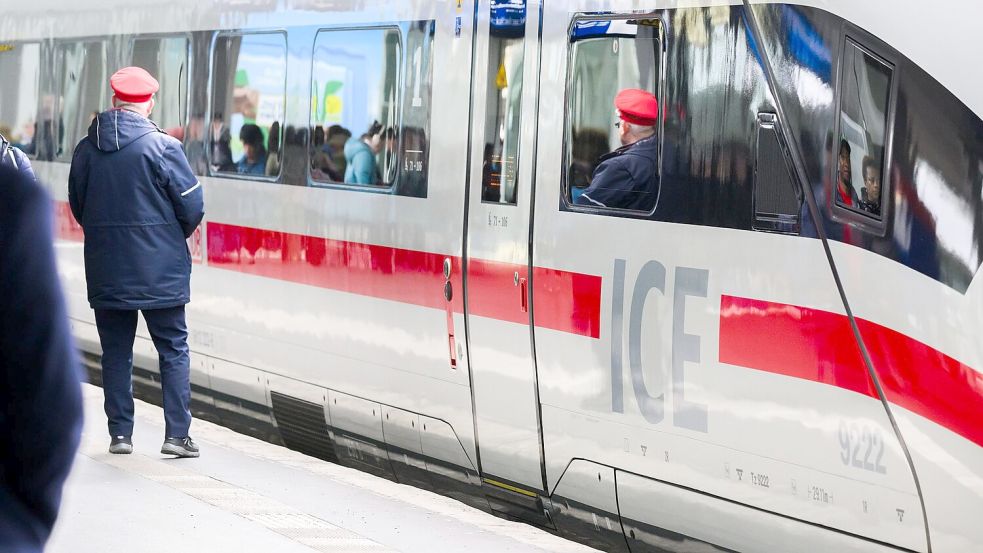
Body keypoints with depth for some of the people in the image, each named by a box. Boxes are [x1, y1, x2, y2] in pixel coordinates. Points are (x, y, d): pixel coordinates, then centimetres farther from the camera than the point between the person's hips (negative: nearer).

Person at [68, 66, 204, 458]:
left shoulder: (86, 150, 2)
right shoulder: (162, 147, -11)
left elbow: (77, 206, 11)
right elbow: (192, 206, -8)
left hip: (106, 274, 3)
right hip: (160, 273, -3)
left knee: (115, 352, 12)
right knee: (174, 350, 6)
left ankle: (120, 433, 12)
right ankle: (176, 433, 1)